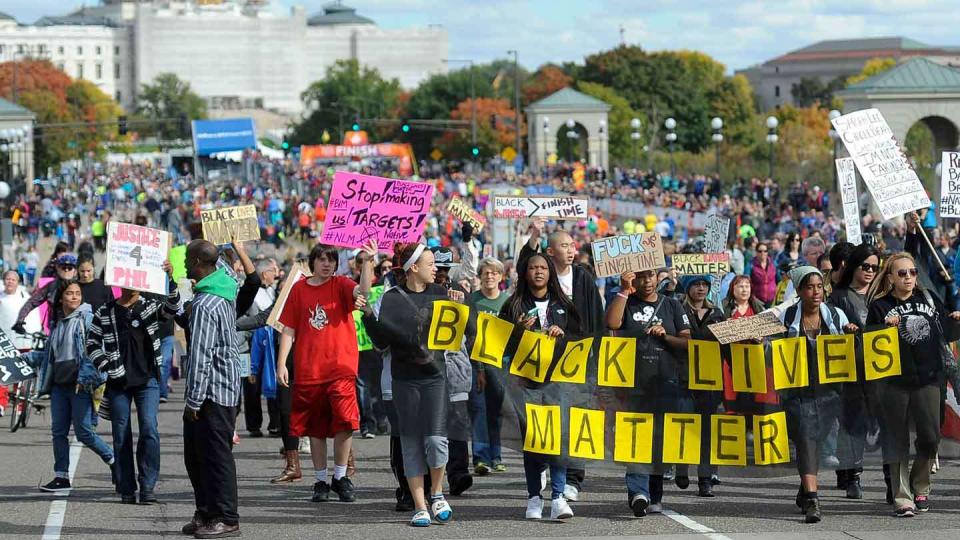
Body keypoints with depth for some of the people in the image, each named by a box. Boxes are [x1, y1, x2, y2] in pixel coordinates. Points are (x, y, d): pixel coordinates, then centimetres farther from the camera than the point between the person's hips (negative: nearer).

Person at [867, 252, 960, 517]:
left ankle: (920, 487, 22)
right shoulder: (880, 306, 0)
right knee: (898, 441, 2)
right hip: (894, 381, -2)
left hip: (927, 378, 2)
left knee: (930, 437, 0)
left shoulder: (928, 299, 10)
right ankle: (902, 499, 6)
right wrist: (886, 327, -20)